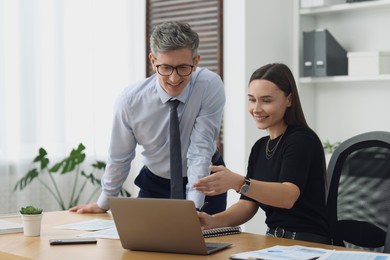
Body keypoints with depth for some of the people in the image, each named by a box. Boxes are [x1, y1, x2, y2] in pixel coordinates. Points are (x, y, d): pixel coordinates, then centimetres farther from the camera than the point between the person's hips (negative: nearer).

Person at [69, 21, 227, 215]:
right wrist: (103, 204, 7)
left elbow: (201, 150, -25)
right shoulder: (130, 100, -19)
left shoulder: (210, 86, -23)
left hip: (204, 182, -1)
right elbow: (119, 157, -5)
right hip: (155, 185, 1)